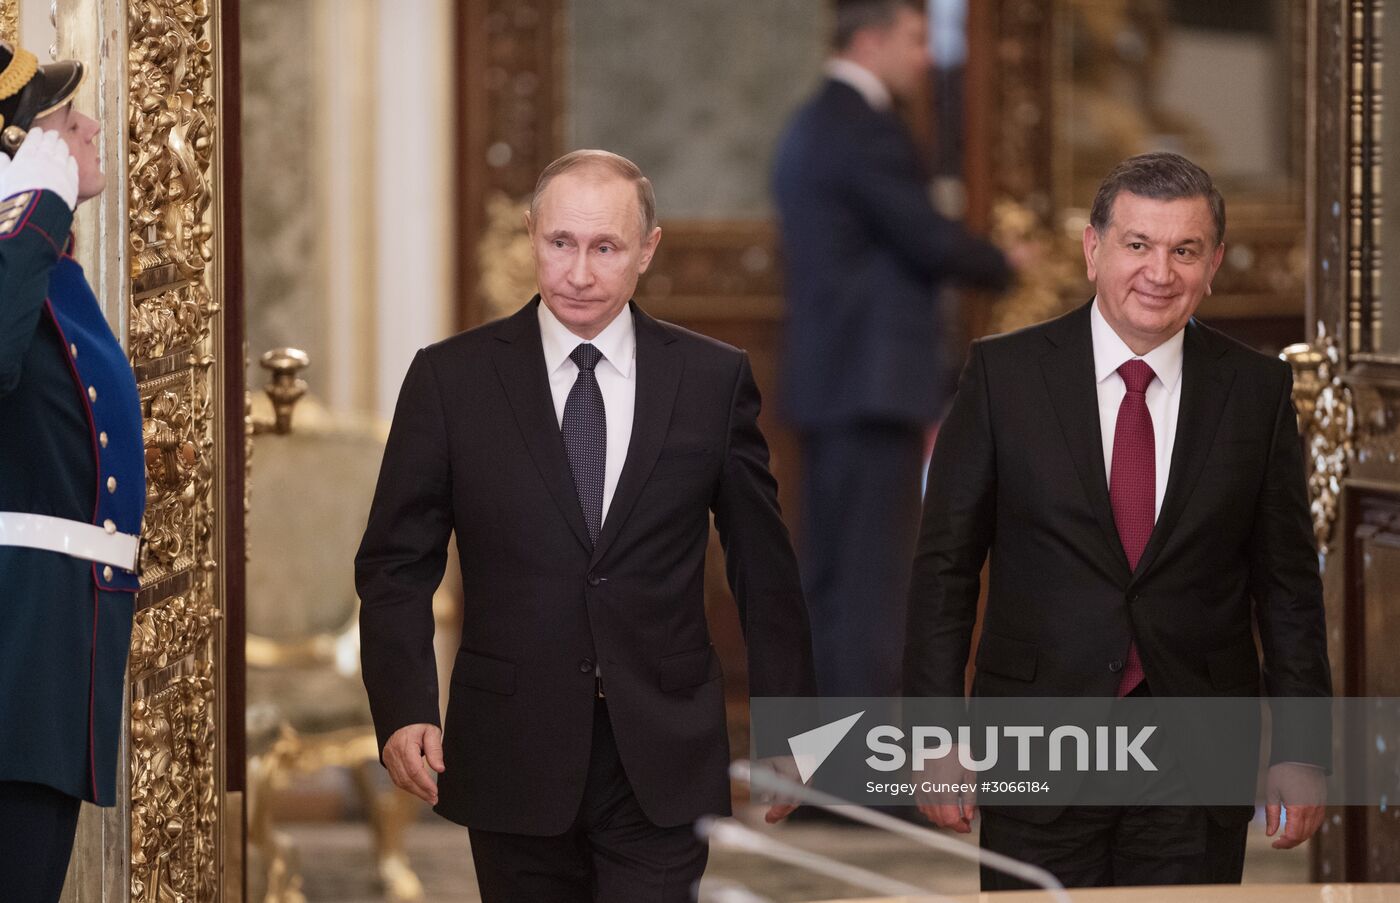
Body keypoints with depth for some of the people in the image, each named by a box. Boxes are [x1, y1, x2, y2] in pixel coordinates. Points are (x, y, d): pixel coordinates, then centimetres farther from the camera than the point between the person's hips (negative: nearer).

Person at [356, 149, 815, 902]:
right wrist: (402, 710, -12)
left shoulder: (713, 379, 3)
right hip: (512, 754, 0)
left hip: (661, 758, 0)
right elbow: (396, 563, 2)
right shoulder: (450, 379, 1)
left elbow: (763, 568, 8)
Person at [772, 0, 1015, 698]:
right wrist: (1002, 267, 3)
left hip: (829, 383, 10)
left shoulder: (813, 124, 18)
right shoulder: (863, 128, -14)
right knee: (872, 580, -9)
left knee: (832, 580, 10)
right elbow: (930, 241, -15)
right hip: (875, 384, -10)